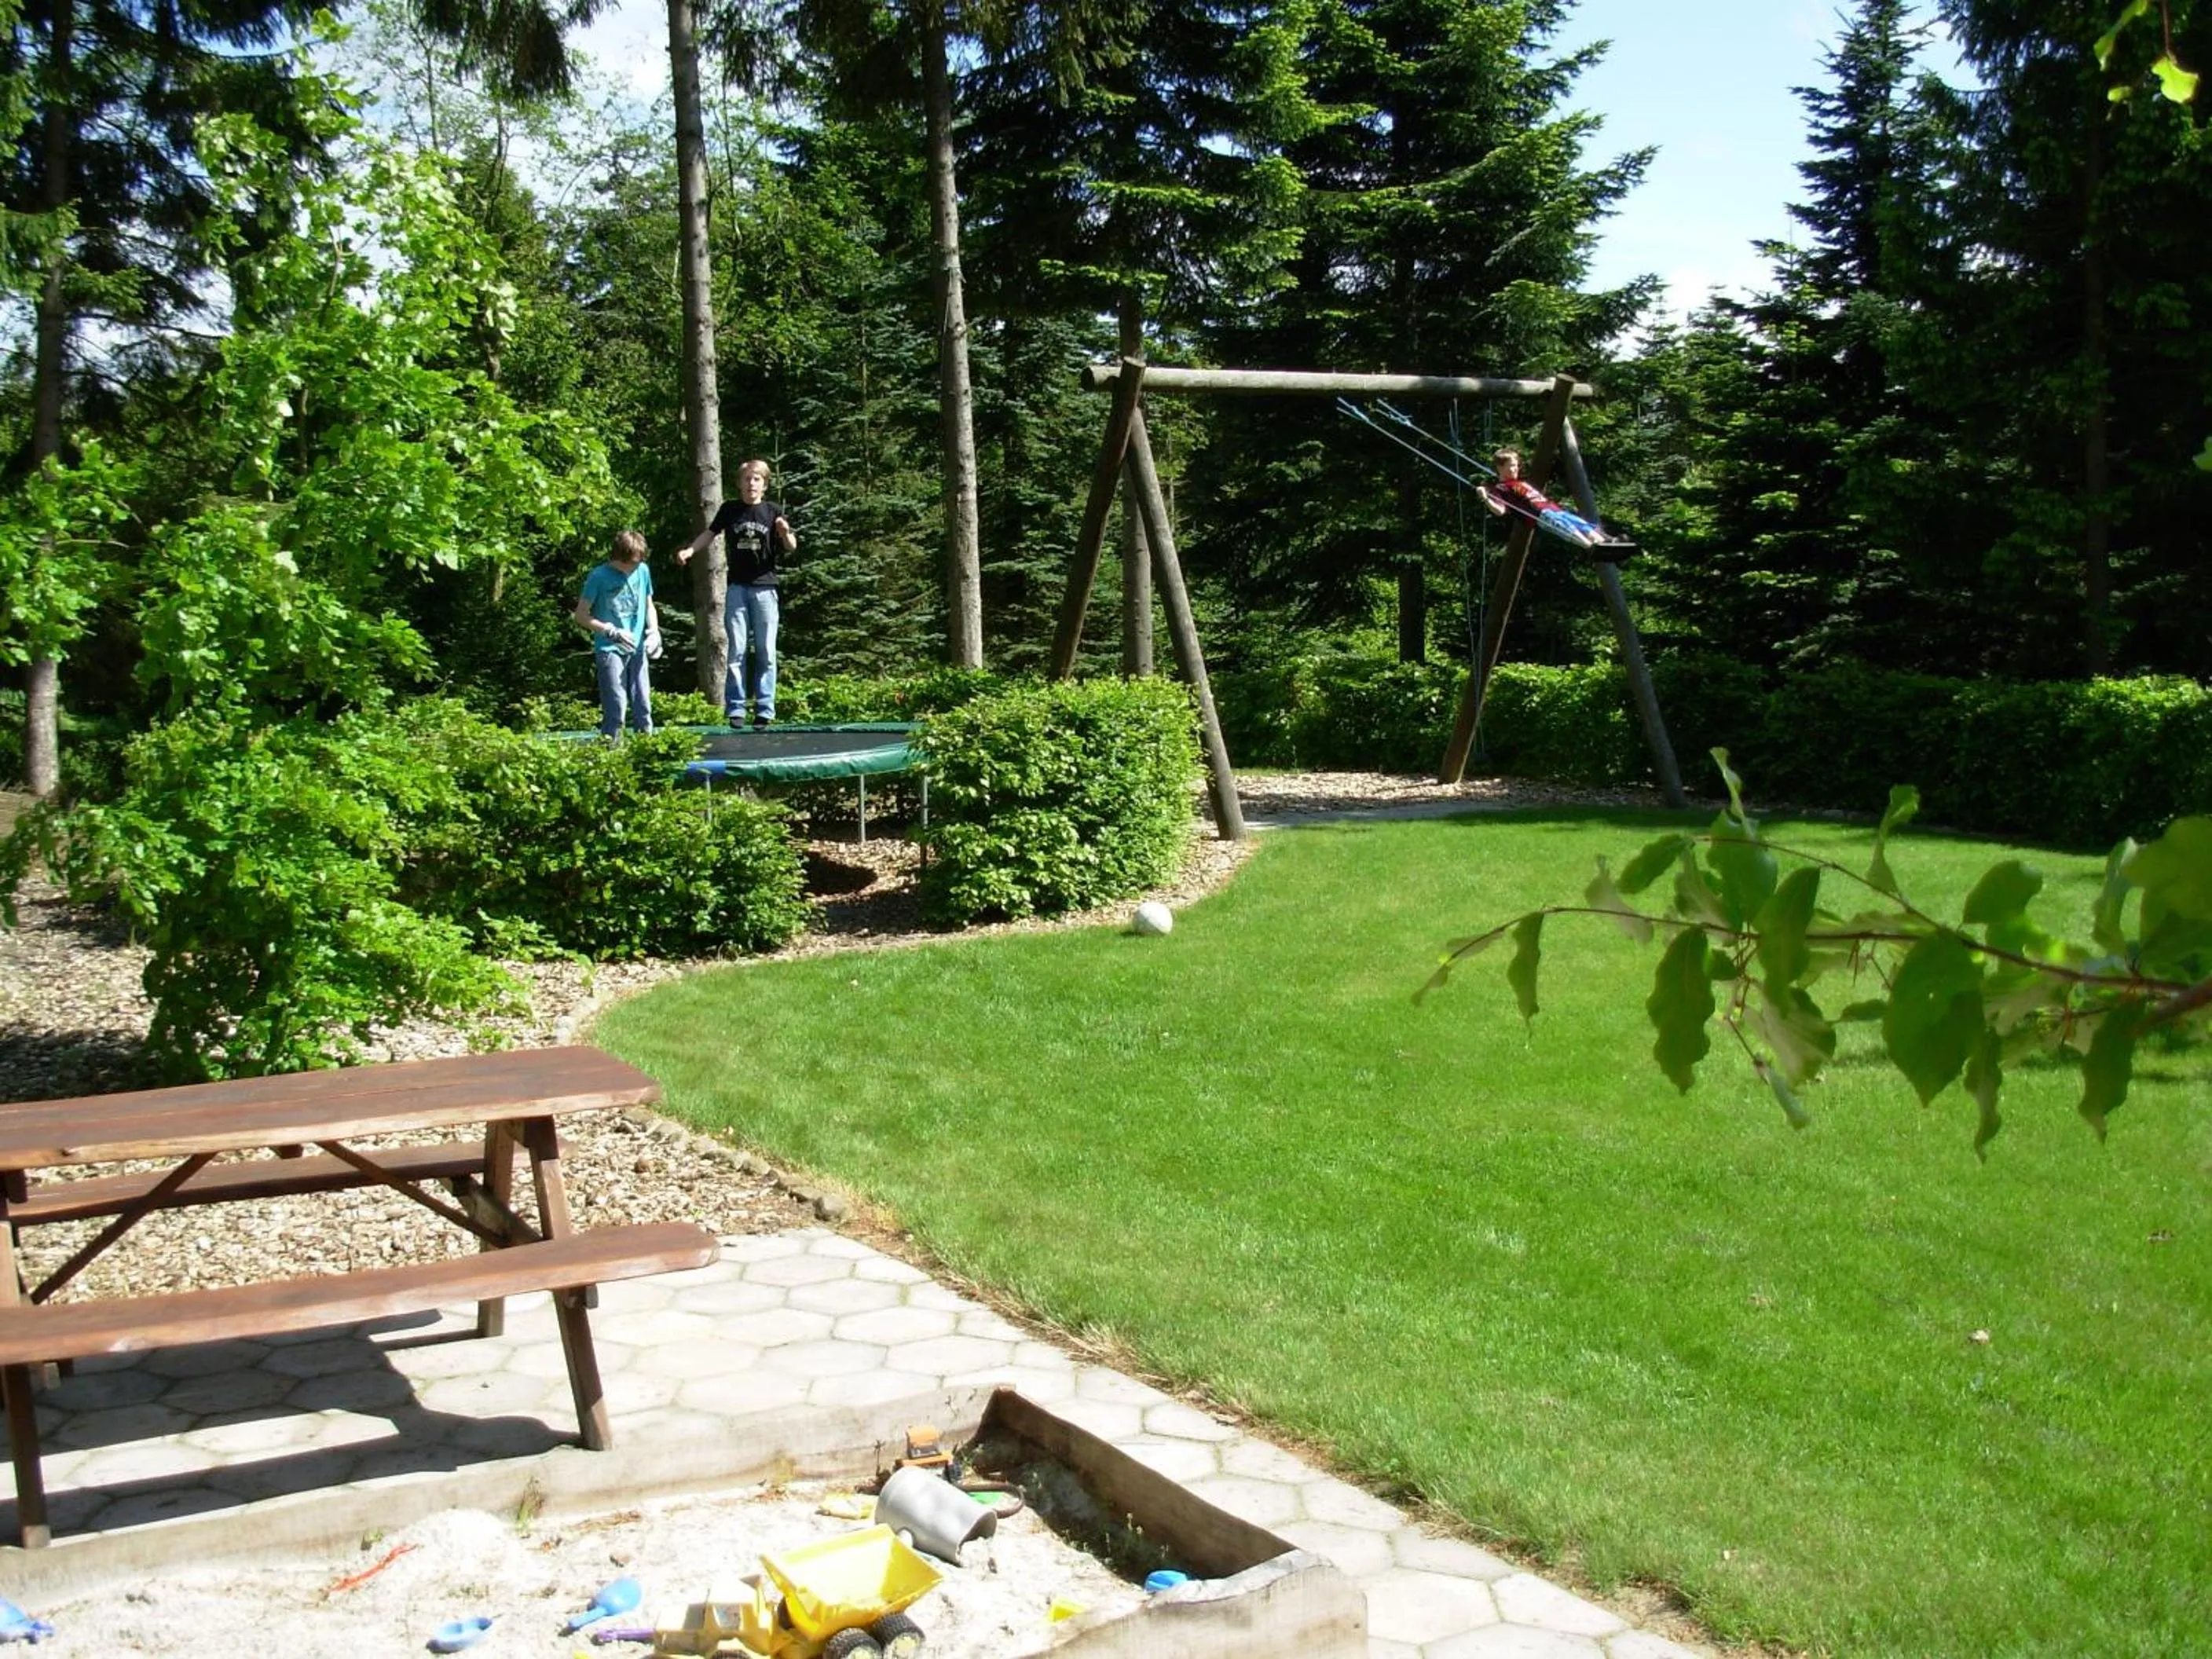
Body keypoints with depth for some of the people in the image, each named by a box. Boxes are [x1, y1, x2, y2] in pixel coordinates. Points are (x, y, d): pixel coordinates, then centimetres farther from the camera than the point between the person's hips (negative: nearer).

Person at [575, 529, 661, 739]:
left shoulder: (643, 571, 4)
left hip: (637, 648, 4)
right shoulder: (599, 577, -8)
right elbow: (581, 616, -5)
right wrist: (612, 632, -14)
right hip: (609, 649, -4)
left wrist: (654, 629, -1)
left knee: (643, 705, 5)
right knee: (616, 709, -11)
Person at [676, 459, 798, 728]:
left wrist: (786, 533, -19)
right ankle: (735, 710, 4)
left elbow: (791, 548, 2)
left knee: (766, 652, 3)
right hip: (737, 587, 1)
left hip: (764, 587, -1)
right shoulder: (729, 510, 3)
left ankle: (765, 710, 8)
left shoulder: (773, 511, 0)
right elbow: (710, 534, 15)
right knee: (736, 651, 0)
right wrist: (689, 550, 0)